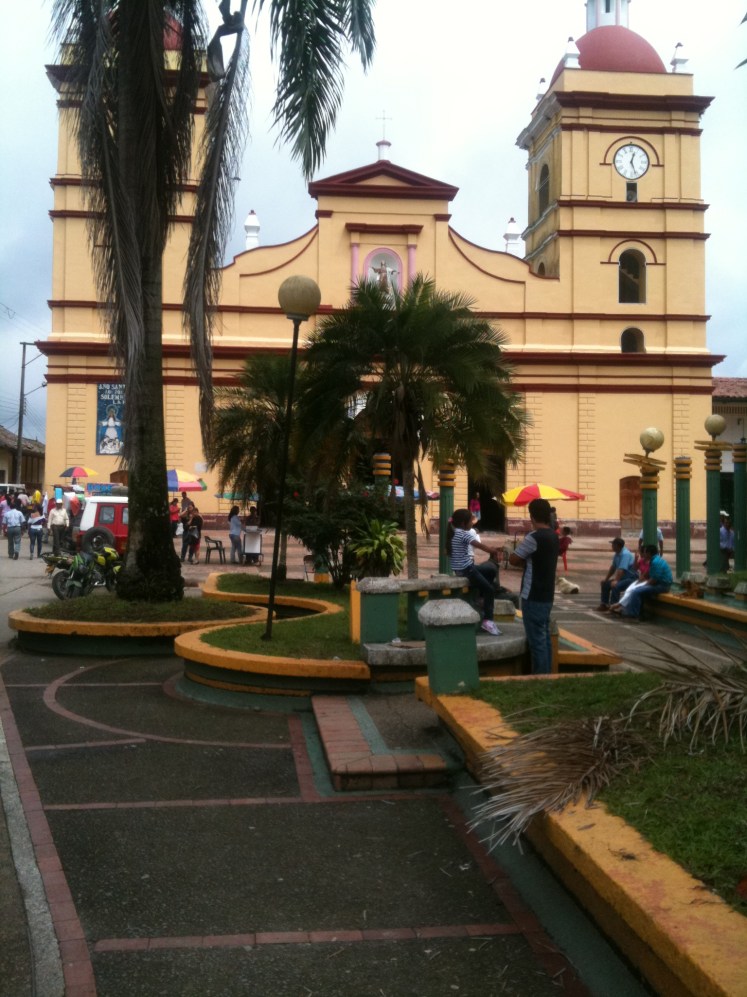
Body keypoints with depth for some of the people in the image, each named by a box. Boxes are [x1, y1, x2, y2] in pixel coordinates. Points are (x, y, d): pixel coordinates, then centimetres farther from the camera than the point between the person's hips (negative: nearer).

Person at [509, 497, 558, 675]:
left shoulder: (534, 537, -19)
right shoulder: (553, 536, 9)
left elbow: (513, 559, -9)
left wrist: (519, 546, 7)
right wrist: (526, 561, 1)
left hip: (533, 597, -9)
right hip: (546, 595, 9)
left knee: (536, 640, -4)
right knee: (544, 637, 14)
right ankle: (546, 675, 20)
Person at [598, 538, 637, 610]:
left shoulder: (625, 554, -24)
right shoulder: (617, 554, 5)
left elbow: (621, 570, -31)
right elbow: (613, 567, 15)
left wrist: (616, 581, -36)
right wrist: (606, 578, 12)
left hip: (631, 578, -10)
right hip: (623, 578, 10)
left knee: (615, 586, -32)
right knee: (605, 583, 14)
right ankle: (604, 604, 20)